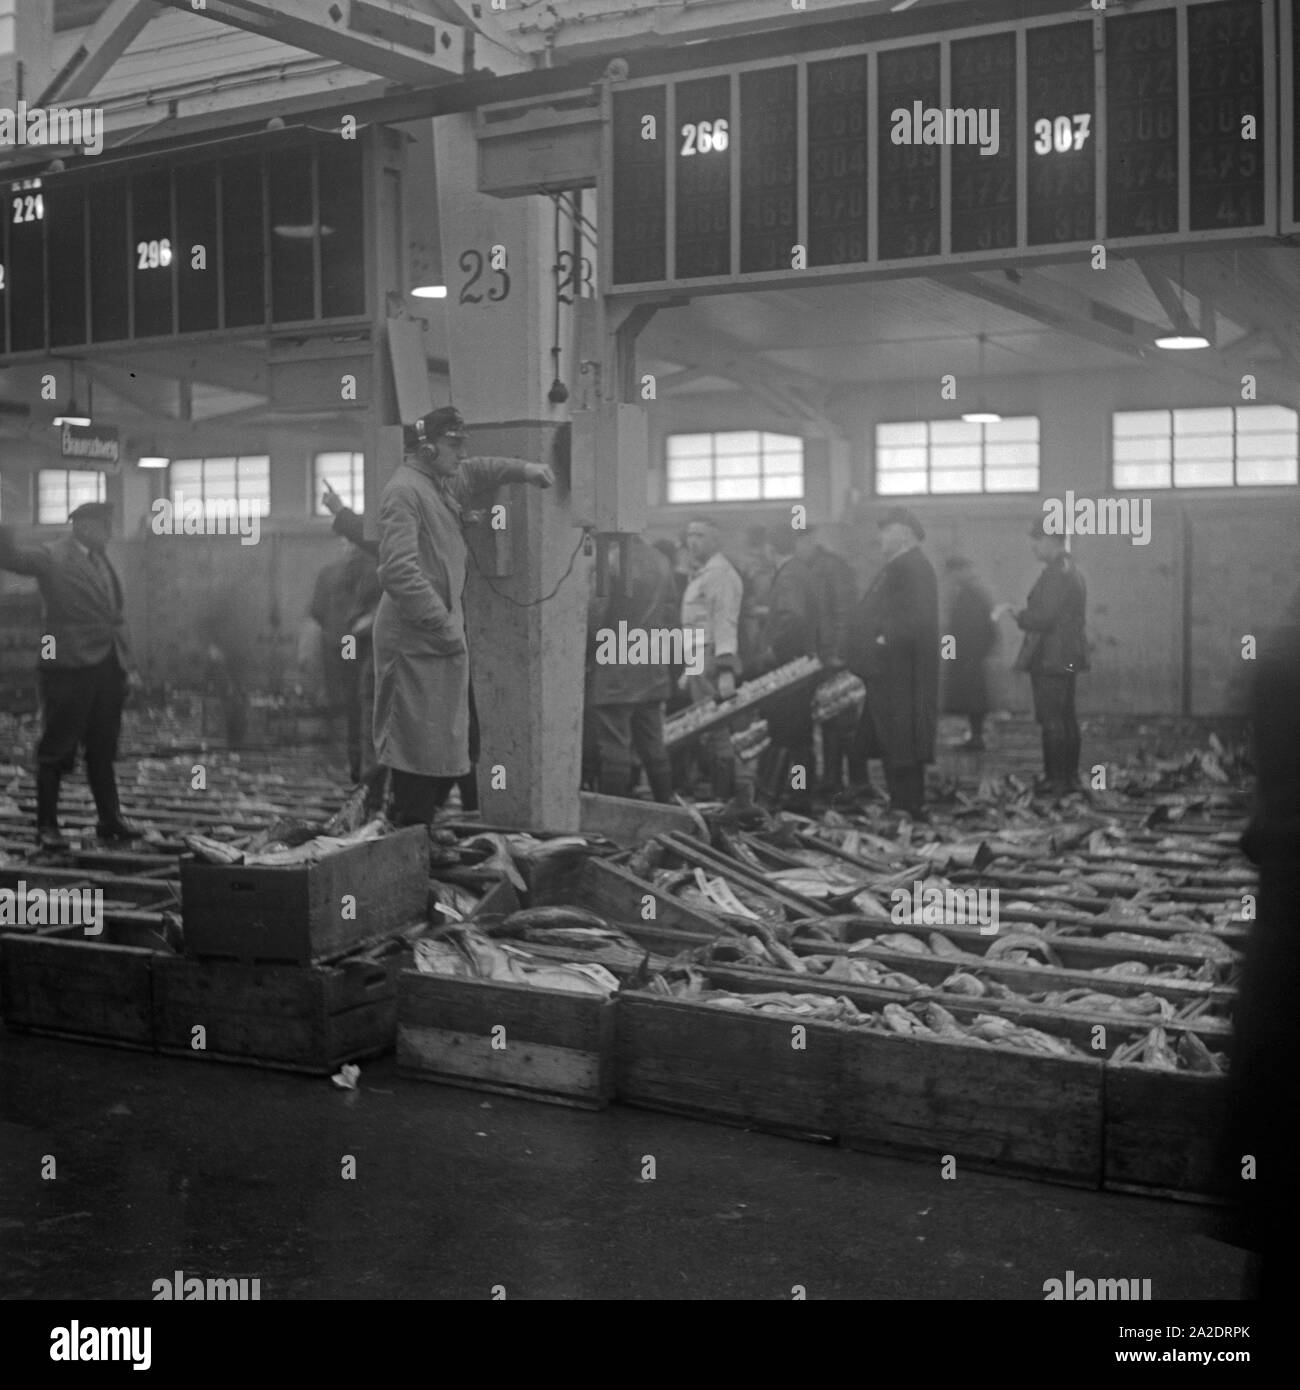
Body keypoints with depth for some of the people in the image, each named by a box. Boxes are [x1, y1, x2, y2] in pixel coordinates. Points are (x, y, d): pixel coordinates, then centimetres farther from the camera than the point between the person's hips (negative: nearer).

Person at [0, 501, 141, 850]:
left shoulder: (102, 562, 16)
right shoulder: (52, 556, -4)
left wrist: (128, 665, 16)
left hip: (107, 666, 7)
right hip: (70, 665, -7)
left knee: (103, 748, 13)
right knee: (57, 749, 0)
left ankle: (110, 818, 21)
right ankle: (47, 825, 7)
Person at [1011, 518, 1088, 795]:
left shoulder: (1056, 574, -17)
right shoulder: (1071, 571, 16)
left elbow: (1043, 617, -22)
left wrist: (1020, 617, -5)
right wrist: (1027, 615, 15)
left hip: (1050, 659, -11)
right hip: (1067, 658, 11)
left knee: (1051, 721, -7)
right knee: (1066, 718, 14)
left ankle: (1056, 780, -5)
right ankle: (1070, 775, 20)